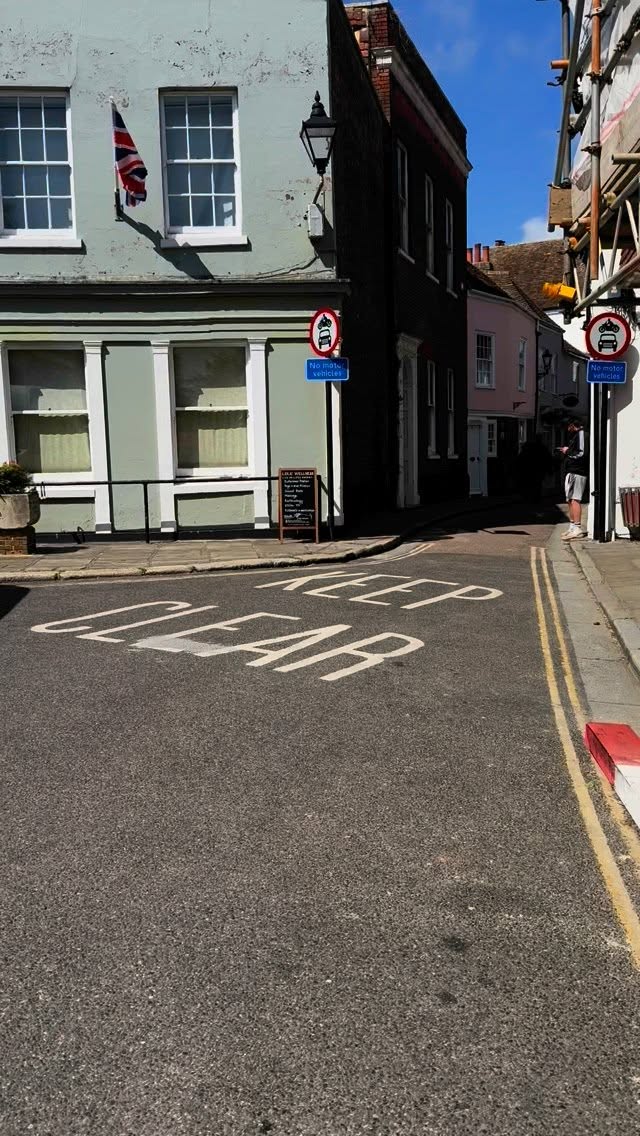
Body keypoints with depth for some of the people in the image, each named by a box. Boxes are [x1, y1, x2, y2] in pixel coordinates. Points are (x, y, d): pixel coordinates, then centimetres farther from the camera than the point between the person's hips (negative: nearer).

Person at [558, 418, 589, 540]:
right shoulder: (576, 435, 21)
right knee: (570, 500, 13)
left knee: (575, 499, -14)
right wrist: (566, 451, 11)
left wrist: (568, 452, -7)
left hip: (577, 473, -11)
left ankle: (577, 529, -18)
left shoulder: (581, 434, -9)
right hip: (571, 472, 11)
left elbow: (582, 453, -19)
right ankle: (572, 527, 19)